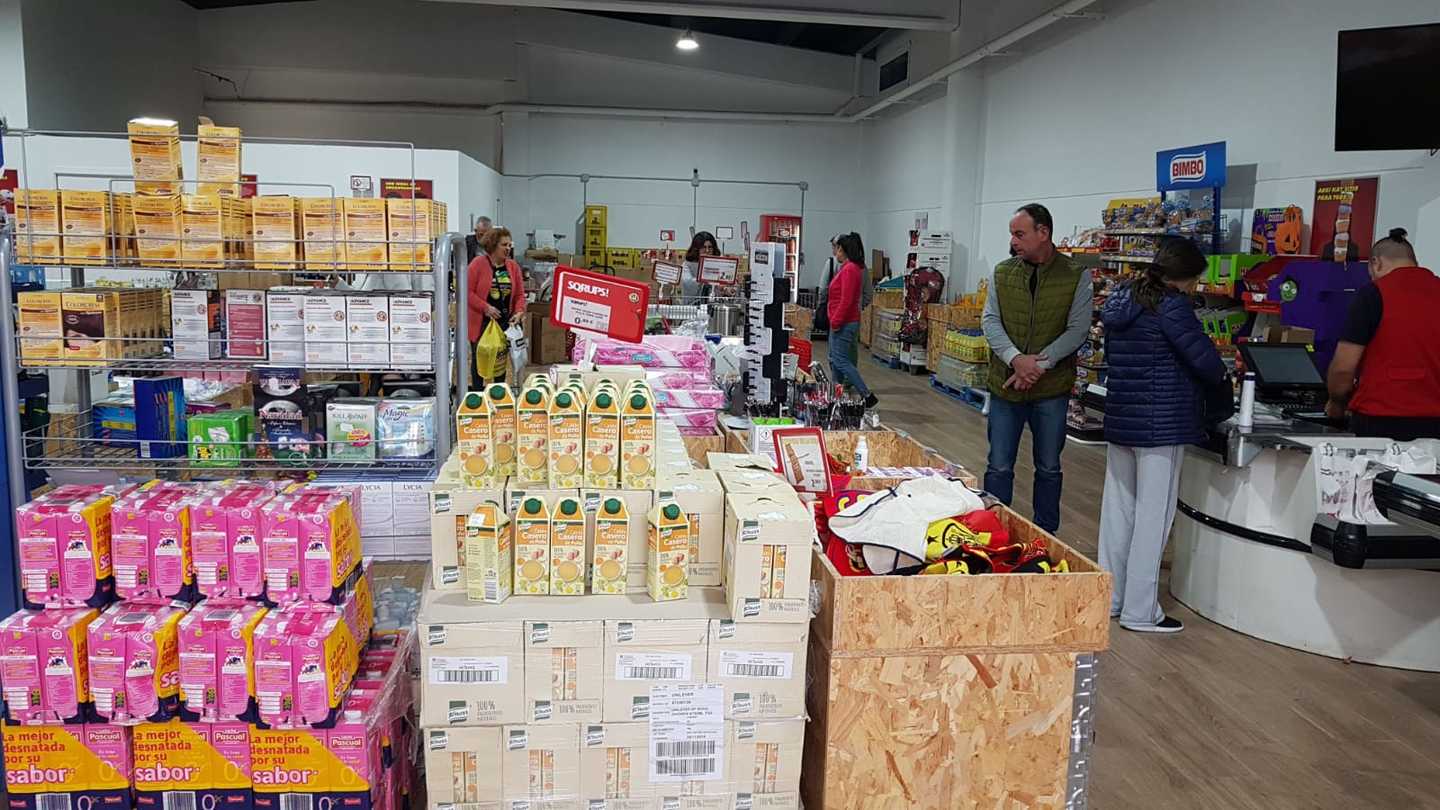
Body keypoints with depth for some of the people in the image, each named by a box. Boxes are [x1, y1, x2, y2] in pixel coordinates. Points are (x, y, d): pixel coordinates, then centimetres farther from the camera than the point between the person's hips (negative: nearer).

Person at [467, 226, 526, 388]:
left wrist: (519, 312, -10)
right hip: (481, 322, -4)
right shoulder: (478, 264, -9)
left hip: (505, 321, 4)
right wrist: (485, 307, -19)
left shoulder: (513, 266, 5)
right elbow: (467, 292, -12)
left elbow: (519, 294, 7)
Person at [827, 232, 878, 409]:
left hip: (844, 324, -11)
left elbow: (846, 300, -23)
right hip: (843, 323, 11)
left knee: (841, 361, -10)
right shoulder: (853, 268, 15)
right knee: (835, 360, 16)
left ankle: (868, 396, -10)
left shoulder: (849, 270, -17)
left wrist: (836, 322, -17)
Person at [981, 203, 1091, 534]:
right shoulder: (1002, 272, 2)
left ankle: (1046, 539, 27)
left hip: (1051, 389, -1)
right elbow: (990, 320, -4)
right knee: (999, 467, 7)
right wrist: (1016, 358, -20)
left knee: (1049, 469, 12)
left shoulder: (1077, 276, -4)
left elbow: (1078, 330, -9)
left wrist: (1040, 364, -20)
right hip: (1005, 385, 1)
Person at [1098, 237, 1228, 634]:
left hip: (1120, 418, 8)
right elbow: (1204, 358, -14)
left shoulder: (1121, 301, 11)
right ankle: (1140, 611, 6)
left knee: (1117, 508, 14)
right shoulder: (1172, 305, -14)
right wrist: (1222, 384, 6)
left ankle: (1109, 598, 23)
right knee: (1153, 515, 0)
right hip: (1160, 425, -8)